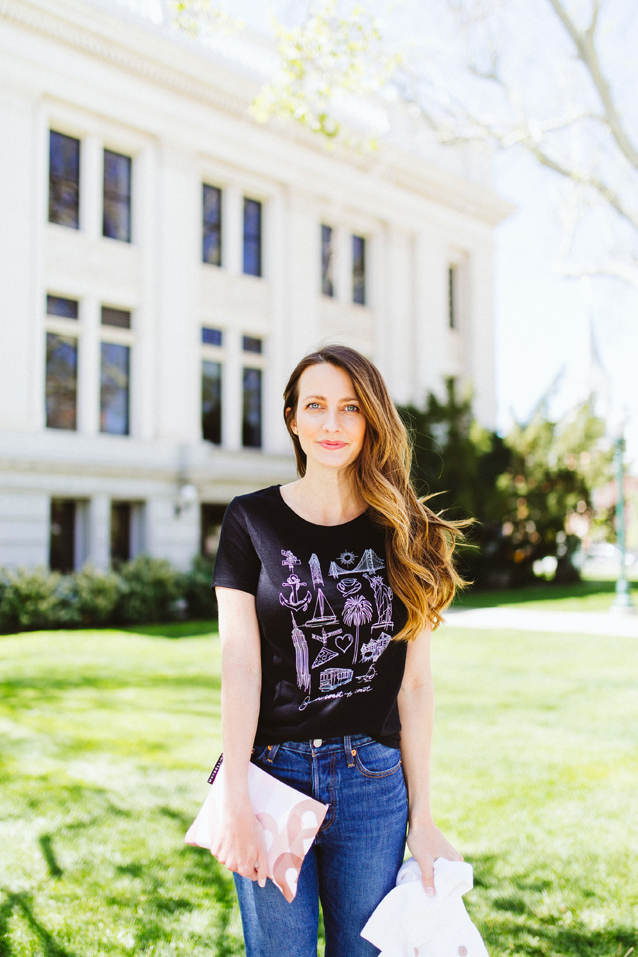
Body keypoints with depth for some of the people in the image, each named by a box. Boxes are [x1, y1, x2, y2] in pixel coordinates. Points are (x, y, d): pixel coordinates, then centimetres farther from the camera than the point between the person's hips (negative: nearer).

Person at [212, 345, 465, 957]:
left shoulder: (404, 534, 4)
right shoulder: (251, 520, 0)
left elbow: (415, 683, 2)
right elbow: (239, 667, -6)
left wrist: (421, 816, 0)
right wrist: (236, 806, -12)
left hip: (375, 780, 2)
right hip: (273, 771, -1)